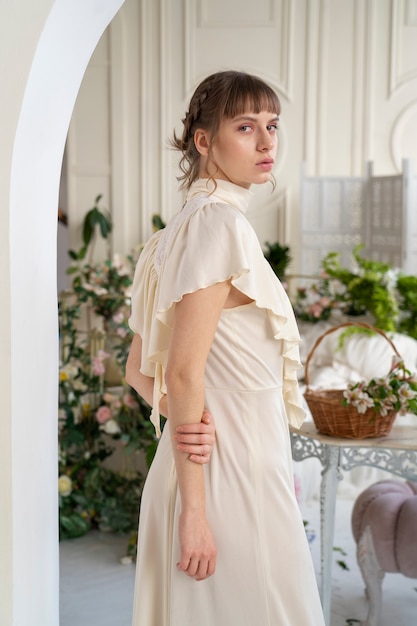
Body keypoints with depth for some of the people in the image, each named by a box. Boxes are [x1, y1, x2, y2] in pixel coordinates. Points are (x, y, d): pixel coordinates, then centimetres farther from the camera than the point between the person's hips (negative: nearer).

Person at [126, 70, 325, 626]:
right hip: (234, 473, -9)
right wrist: (193, 511, -20)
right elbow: (183, 372, -21)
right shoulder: (221, 221, -16)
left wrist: (190, 425, 0)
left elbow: (139, 369, 12)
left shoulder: (184, 225, 12)